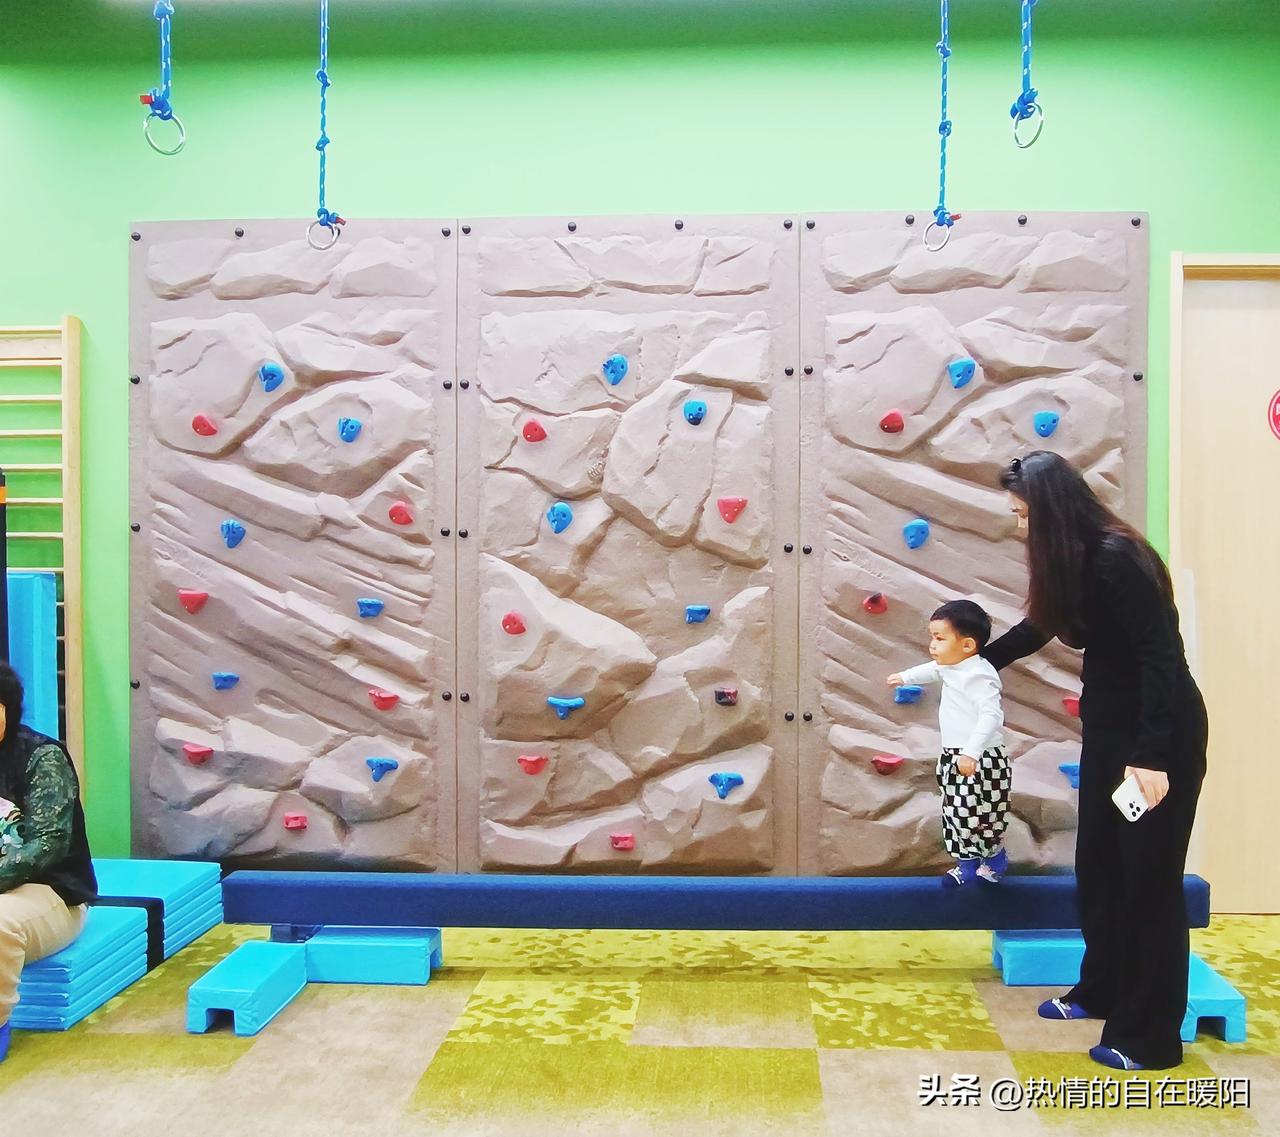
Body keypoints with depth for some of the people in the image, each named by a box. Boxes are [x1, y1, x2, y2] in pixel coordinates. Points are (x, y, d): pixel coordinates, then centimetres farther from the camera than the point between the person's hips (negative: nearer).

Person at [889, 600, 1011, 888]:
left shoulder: (979, 675, -24)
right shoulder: (951, 666, 7)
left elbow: (991, 716, -31)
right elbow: (933, 670, 31)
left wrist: (971, 753, -38)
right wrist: (905, 677, 43)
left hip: (981, 760, -10)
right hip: (954, 756, 10)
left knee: (978, 814, -3)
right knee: (955, 812, 14)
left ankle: (994, 856, 22)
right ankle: (967, 863, 26)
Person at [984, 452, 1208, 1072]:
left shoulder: (1117, 557, -23)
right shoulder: (1077, 559, 5)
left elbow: (1160, 657, -25)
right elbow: (1037, 628, 21)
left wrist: (1151, 756, -27)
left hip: (1162, 732, -9)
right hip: (1109, 727, 9)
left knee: (1148, 877, -1)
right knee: (1097, 864, 17)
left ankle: (1149, 1036, 10)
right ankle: (1101, 990, 35)